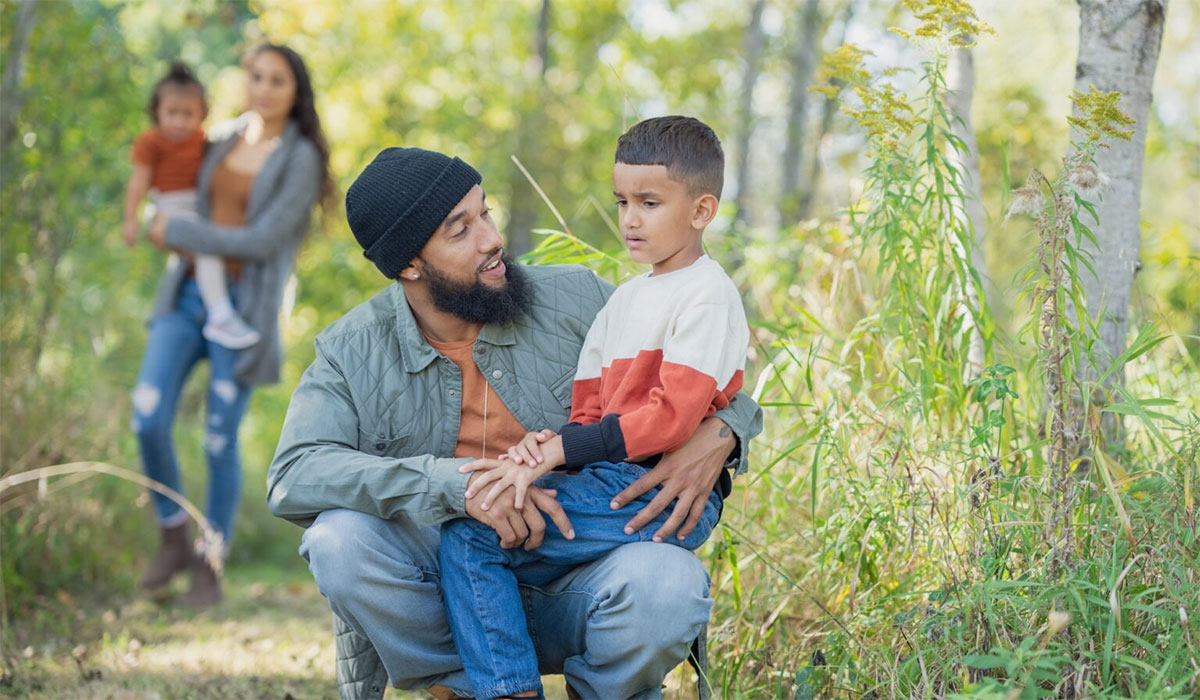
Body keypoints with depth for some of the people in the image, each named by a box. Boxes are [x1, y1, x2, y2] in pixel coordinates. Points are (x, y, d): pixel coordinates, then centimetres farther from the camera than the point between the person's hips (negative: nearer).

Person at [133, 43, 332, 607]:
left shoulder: (302, 159, -10)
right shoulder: (228, 139, 10)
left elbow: (262, 242, -17)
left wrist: (177, 233, -12)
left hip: (245, 308, -5)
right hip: (187, 296, 5)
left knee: (220, 443, -1)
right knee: (148, 420, -9)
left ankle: (210, 570, 16)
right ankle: (174, 540, 12)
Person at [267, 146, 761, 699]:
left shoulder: (574, 300, -3)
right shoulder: (351, 353, -4)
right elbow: (293, 477, -20)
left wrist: (718, 436, -18)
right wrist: (456, 482, -32)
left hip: (568, 587, 0)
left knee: (670, 583, -33)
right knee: (337, 538, -28)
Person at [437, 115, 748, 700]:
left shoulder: (708, 295, -6)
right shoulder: (623, 299, 21)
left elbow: (670, 416, -17)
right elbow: (590, 409, 16)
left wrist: (556, 451, -19)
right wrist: (548, 445, -8)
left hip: (661, 494, -9)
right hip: (605, 482, 9)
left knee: (468, 536, -19)